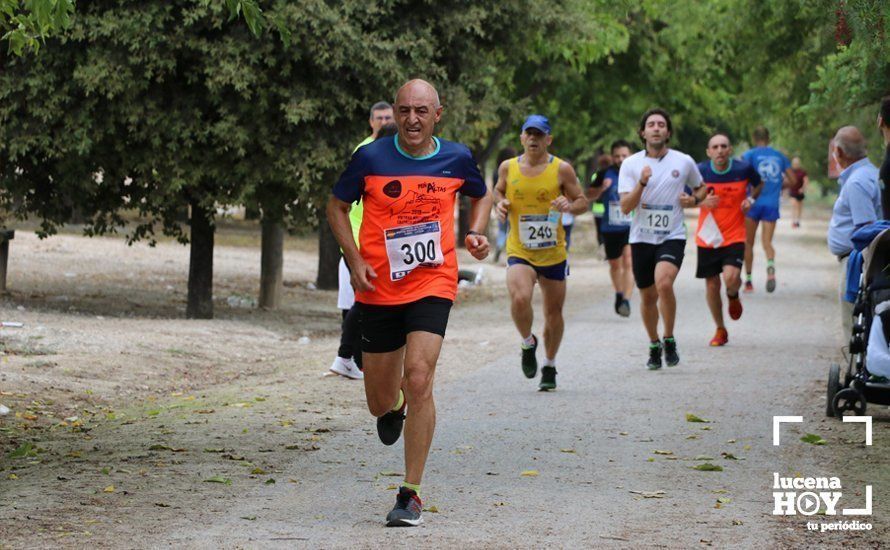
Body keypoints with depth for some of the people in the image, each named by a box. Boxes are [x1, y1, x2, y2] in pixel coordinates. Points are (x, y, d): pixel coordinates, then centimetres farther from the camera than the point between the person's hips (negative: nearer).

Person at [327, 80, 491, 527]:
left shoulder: (457, 158, -1)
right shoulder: (371, 158, -6)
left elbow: (481, 196, 20)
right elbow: (337, 207, 5)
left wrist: (475, 233, 1)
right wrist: (355, 261, -8)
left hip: (432, 285, -1)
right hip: (378, 290, 1)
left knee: (418, 379, -19)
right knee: (380, 402, 8)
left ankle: (411, 494, -11)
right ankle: (393, 410, 51)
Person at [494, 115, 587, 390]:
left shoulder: (562, 169, -4)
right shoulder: (508, 168, 1)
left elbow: (582, 202, 2)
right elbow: (498, 190, 20)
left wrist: (570, 206, -20)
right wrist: (500, 203, -3)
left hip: (553, 253, 0)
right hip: (519, 251, 0)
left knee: (553, 311, 10)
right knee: (519, 299, -26)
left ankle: (549, 367, 30)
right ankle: (528, 343, 5)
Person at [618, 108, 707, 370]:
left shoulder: (684, 162, 1)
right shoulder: (630, 164, 0)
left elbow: (701, 188, 20)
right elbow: (625, 207, -7)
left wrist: (694, 200, -2)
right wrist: (641, 183, -22)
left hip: (672, 237, -2)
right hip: (641, 238, 2)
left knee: (664, 283, -26)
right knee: (648, 296, 10)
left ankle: (669, 340, -8)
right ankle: (654, 346, 32)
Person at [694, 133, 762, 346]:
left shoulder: (744, 169, -8)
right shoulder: (700, 171, -8)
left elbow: (758, 184, 15)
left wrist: (750, 199, -5)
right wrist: (702, 202, -17)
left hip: (735, 235, -2)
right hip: (708, 237, 2)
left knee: (731, 278, -22)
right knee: (711, 285, 7)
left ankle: (733, 296, 17)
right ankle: (720, 330, 27)